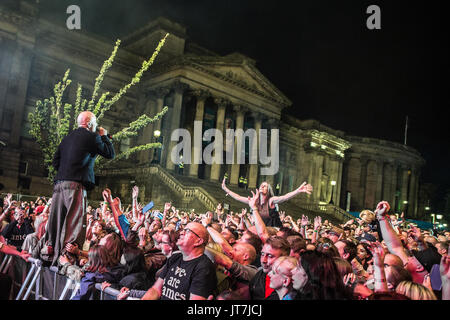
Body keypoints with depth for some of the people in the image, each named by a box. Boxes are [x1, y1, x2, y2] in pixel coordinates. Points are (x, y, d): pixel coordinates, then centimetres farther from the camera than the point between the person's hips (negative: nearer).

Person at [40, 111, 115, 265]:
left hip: (59, 183, 8)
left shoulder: (67, 138, 20)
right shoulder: (91, 137, -1)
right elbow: (110, 154, 5)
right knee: (75, 219, -9)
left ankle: (48, 251, 15)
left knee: (57, 218, 12)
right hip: (76, 183, -7)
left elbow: (55, 161, 20)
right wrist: (104, 136, 16)